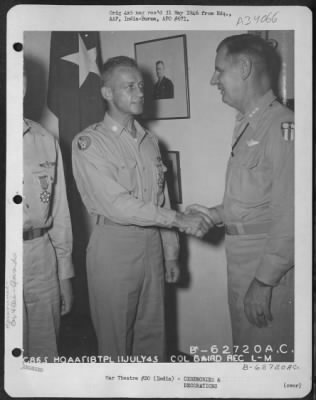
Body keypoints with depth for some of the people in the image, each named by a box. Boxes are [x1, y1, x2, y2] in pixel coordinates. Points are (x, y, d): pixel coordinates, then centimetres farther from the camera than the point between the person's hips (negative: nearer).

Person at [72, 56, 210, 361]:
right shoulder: (88, 143, -10)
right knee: (116, 341, 8)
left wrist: (171, 253, 14)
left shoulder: (150, 142, 11)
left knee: (153, 335, 15)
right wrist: (180, 219, -19)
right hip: (113, 247, -5)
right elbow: (116, 204, -19)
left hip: (152, 244, 6)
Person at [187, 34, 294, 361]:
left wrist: (264, 280, -19)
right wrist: (218, 214, 7)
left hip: (270, 272, -8)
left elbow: (289, 215, -20)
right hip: (240, 264, 8)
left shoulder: (281, 126, -16)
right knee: (245, 354, 19)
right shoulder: (245, 126, 11)